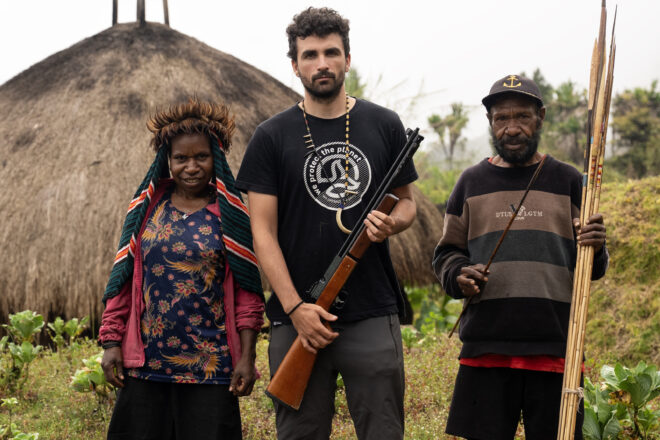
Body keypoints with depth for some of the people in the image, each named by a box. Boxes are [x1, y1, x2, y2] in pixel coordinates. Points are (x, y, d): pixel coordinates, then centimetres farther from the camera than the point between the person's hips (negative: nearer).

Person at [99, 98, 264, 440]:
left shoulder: (230, 214, 1)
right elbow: (123, 278, 9)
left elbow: (247, 291, -1)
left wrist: (247, 356, -6)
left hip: (210, 367, -2)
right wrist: (111, 343, 3)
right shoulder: (146, 207, 7)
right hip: (145, 362, 2)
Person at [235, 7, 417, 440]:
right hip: (298, 319, -1)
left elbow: (406, 200, 16)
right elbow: (263, 231, -1)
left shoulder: (383, 125, 7)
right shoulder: (272, 137, 3)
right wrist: (294, 307, -11)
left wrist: (393, 221, -10)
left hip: (373, 316, 1)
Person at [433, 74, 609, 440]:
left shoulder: (567, 181, 10)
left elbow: (590, 271, 11)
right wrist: (459, 276, -6)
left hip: (554, 347, 0)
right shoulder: (472, 182, 12)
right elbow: (446, 254, 17)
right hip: (485, 346, 1)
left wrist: (595, 249, -12)